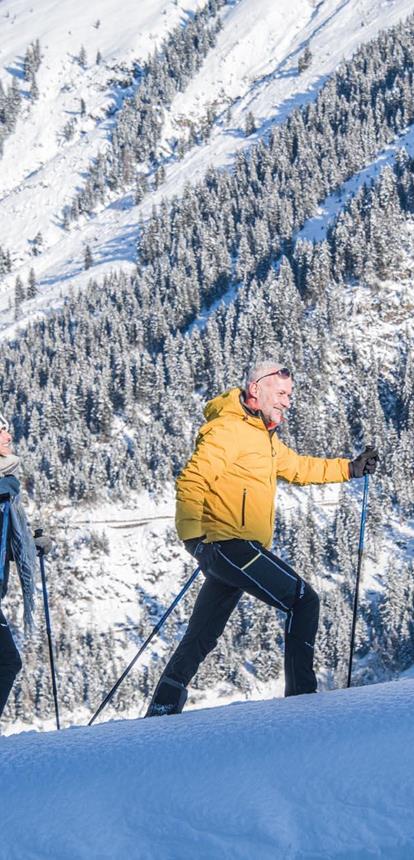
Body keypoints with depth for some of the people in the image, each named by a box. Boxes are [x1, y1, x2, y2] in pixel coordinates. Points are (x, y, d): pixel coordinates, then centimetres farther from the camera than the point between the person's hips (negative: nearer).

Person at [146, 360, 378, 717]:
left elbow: (297, 467, 34)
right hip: (229, 543, -10)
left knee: (202, 637, 13)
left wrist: (351, 468, 30)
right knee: (304, 600, -10)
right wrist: (193, 534, -27)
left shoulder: (264, 436, 22)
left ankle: (162, 710, 17)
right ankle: (301, 696, -11)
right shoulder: (228, 430, -10)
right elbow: (191, 482, -18)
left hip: (227, 552, 10)